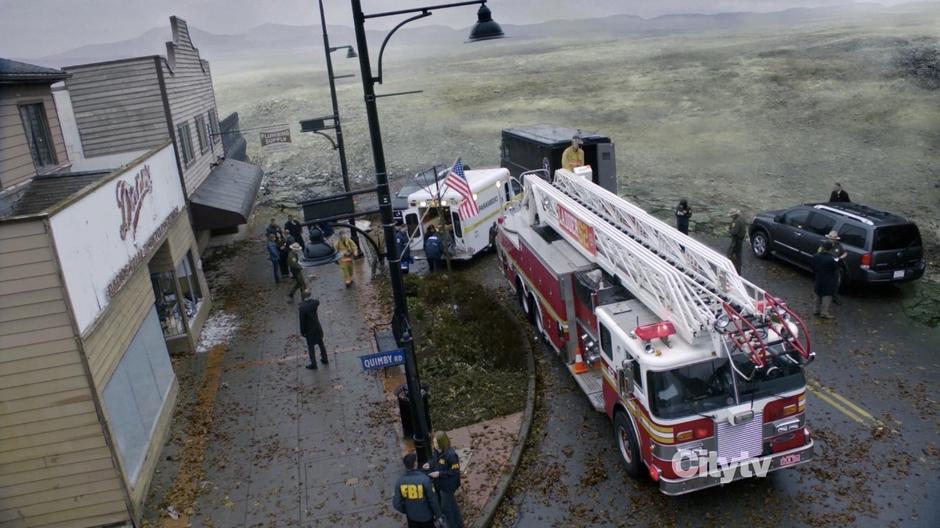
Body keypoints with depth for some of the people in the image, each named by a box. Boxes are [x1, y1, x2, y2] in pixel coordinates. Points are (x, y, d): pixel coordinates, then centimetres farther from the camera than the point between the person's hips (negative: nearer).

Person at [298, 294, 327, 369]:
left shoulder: (301, 308, -27)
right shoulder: (314, 303, -12)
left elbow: (302, 321, -21)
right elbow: (318, 302, 16)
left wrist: (302, 332, -8)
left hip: (309, 330, -5)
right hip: (317, 327, 5)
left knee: (310, 347, 12)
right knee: (321, 343, 22)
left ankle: (314, 364, 22)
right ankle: (325, 359, 37)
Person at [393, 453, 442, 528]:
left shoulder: (400, 481, -18)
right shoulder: (425, 479, -27)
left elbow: (396, 503, -11)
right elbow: (433, 500, -18)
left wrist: (406, 511, 9)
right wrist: (438, 514, -2)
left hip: (411, 516, 3)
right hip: (426, 515, -3)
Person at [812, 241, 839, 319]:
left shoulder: (815, 256, -8)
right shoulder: (833, 259, -23)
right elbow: (836, 272, -12)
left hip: (817, 280, 5)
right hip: (828, 282, -5)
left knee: (817, 295, 19)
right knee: (826, 296, 7)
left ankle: (816, 310, 29)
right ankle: (824, 313, 13)